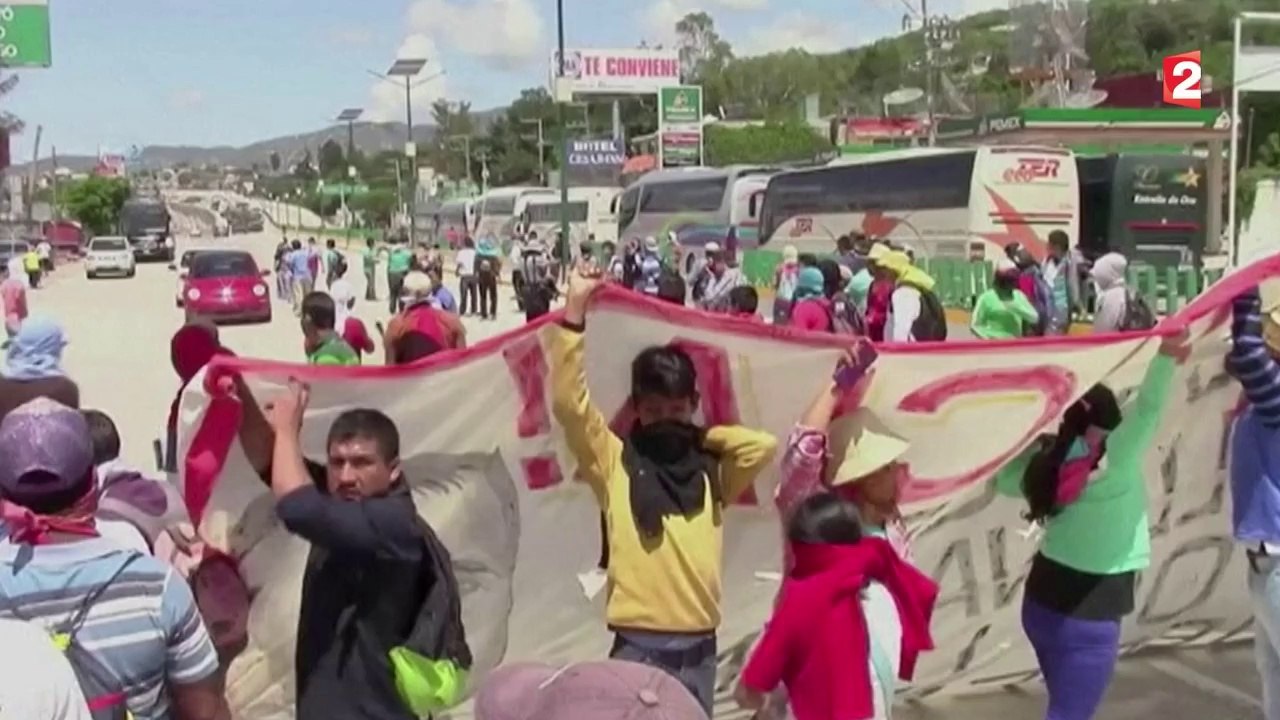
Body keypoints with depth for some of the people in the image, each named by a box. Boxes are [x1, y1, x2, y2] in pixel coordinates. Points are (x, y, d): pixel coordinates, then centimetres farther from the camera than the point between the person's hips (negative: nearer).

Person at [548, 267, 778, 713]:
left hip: (698, 649, 4)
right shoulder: (615, 463, 1)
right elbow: (569, 403, -11)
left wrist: (701, 436, 5)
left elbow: (765, 444, -2)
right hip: (637, 648, -4)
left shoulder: (710, 472, 10)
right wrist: (575, 309, -14)